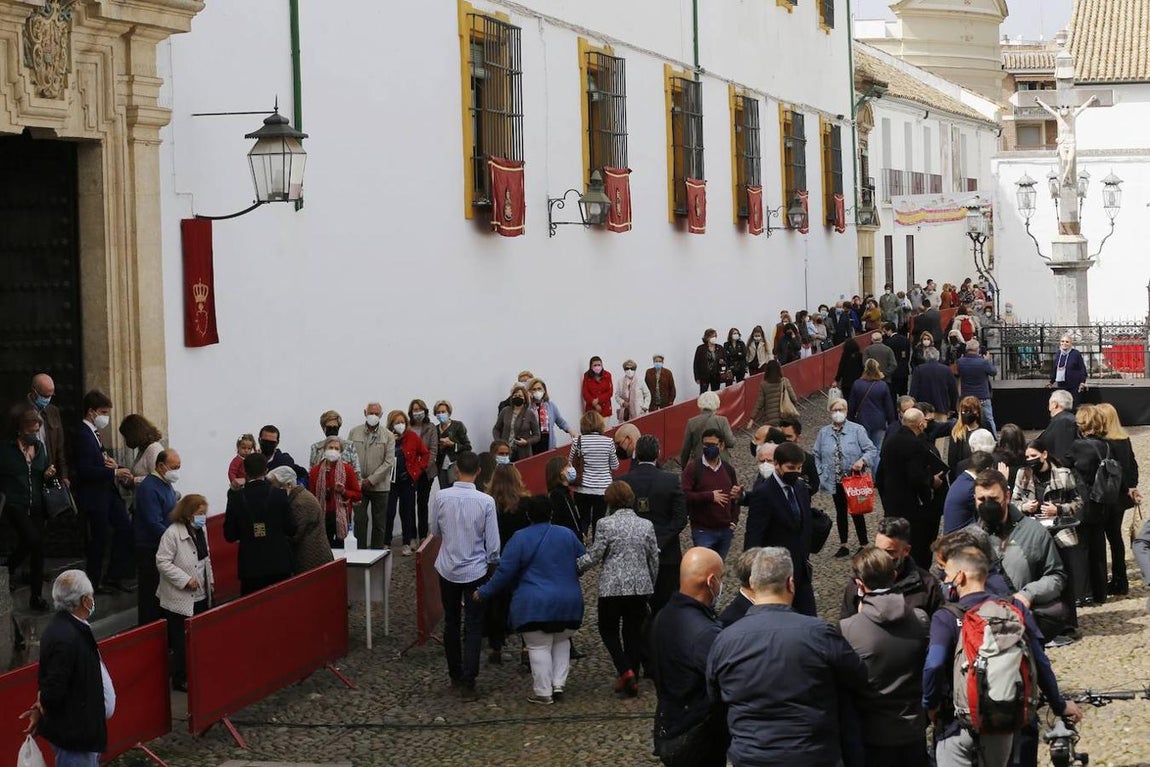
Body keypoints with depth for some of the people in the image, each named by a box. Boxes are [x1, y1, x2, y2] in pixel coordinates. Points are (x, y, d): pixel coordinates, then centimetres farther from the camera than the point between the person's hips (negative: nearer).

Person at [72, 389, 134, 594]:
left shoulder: (94, 433, 14)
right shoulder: (82, 435, -17)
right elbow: (85, 471, -23)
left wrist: (111, 464, 0)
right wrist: (114, 472, -23)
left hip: (108, 492, 9)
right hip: (93, 495, -9)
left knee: (125, 529, 7)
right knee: (100, 538, -1)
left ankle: (115, 577, 15)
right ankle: (94, 583, 13)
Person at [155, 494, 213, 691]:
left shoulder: (201, 529, 5)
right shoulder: (172, 533, -20)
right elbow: (162, 562, -20)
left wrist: (210, 579, 11)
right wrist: (185, 580, -22)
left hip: (200, 596, 8)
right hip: (180, 599, -8)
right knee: (182, 643, 1)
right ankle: (180, 680, 12)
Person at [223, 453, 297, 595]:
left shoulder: (236, 497, -8)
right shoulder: (280, 495, -8)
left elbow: (229, 536, -3)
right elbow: (291, 529, -3)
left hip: (250, 567, 0)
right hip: (279, 564, 0)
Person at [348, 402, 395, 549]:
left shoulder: (388, 436, 0)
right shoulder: (354, 432, 5)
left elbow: (389, 462, -6)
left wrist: (371, 480, -12)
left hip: (379, 486, 0)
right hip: (358, 485, 0)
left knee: (379, 523, 5)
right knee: (359, 520, -2)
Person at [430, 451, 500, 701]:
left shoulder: (441, 497, -12)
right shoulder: (485, 501, -17)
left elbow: (435, 531, 3)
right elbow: (493, 542, -10)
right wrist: (493, 562, 8)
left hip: (448, 569, 2)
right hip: (475, 571, -2)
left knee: (451, 623, 19)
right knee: (473, 627, 3)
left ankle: (455, 675, 28)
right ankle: (468, 683, -1)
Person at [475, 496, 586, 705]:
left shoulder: (520, 539, -7)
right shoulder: (567, 535, 4)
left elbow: (504, 572, -7)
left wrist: (484, 592, 3)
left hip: (535, 605, -4)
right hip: (568, 602, 4)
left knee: (539, 647, 2)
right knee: (561, 642, 21)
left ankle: (543, 692, 3)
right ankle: (559, 684, 14)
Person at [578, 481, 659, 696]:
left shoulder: (606, 524, -9)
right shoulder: (646, 525, 3)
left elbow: (594, 556, -8)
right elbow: (654, 559, 9)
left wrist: (575, 568, 9)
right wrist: (650, 584, 22)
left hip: (612, 587, -3)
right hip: (640, 587, 3)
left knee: (608, 630, 12)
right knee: (634, 632, 13)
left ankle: (625, 671, -7)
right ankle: (633, 679, 14)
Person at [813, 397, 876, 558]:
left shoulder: (857, 430, -7)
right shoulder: (824, 433, 4)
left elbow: (871, 450, -10)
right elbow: (816, 455, 9)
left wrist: (862, 461, -28)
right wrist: (820, 474, -1)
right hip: (835, 481, 4)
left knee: (857, 512, 1)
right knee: (840, 512, 14)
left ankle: (863, 545, 12)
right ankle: (843, 546, 24)